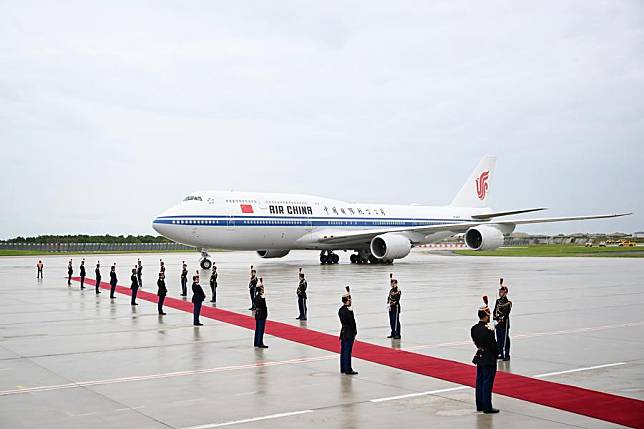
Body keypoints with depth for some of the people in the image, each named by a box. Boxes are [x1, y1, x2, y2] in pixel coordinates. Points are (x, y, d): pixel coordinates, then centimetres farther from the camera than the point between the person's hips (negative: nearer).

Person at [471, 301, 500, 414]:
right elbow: (494, 345, -16)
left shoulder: (474, 328, 0)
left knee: (479, 382, 14)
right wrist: (496, 354, 0)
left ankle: (480, 405, 23)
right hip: (489, 359, -7)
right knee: (487, 383, -1)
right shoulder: (489, 331, -22)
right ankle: (487, 407, 5)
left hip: (479, 357, 7)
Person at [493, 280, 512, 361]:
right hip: (498, 324, 7)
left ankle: (507, 355, 4)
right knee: (499, 339, 12)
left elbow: (506, 314, -15)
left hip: (504, 323, -7)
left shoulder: (508, 303, -10)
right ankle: (500, 354, 22)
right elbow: (495, 311, 8)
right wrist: (495, 321, -4)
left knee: (505, 339, -2)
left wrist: (499, 321, -17)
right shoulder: (498, 301, 11)